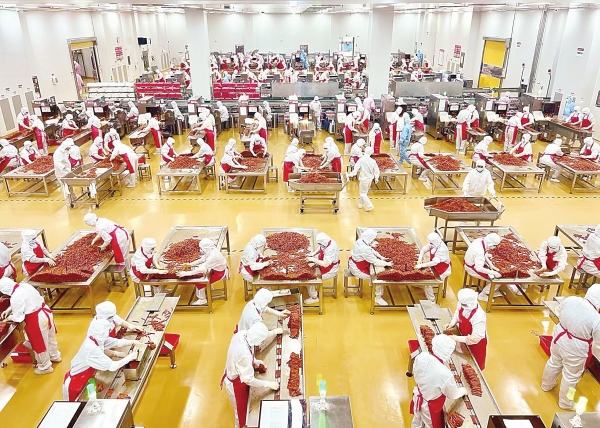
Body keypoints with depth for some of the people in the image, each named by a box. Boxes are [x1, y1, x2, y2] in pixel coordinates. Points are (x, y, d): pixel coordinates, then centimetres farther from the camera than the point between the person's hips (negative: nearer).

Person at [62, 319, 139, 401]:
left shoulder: (98, 339, -11)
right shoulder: (91, 349, -36)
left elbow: (118, 342, 2)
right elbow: (112, 366, -36)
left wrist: (133, 342, -2)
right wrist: (130, 357, -26)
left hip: (84, 380, 7)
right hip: (74, 385, -7)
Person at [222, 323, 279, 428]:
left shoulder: (241, 334, -19)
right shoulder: (245, 354, -43)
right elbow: (248, 379, -32)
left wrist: (254, 361, -2)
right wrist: (269, 384, -23)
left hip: (233, 374, 8)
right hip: (236, 384, -8)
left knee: (242, 407, 33)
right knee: (241, 411, 20)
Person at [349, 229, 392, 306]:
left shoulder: (361, 241, -7)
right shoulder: (365, 249, -34)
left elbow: (372, 250, 7)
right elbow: (375, 261, -25)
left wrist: (381, 257, -1)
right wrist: (387, 263, -14)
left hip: (353, 264, 9)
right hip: (357, 270, -9)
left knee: (378, 269, 15)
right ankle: (378, 297, 9)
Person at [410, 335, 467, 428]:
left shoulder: (421, 356, -25)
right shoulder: (445, 374, -39)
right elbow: (453, 395, -16)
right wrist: (462, 391, 5)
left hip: (418, 398, 5)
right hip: (430, 407, -5)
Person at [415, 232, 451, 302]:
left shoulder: (442, 249, -34)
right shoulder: (433, 244, -12)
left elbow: (434, 262, -39)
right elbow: (423, 249, -2)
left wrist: (421, 265, -38)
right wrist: (420, 259, -19)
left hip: (443, 270, -8)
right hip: (435, 266, 8)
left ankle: (431, 300, 2)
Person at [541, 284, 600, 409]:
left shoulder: (570, 299, -15)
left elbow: (559, 312, 4)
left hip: (559, 338, 6)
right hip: (575, 349, -5)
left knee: (554, 363, 31)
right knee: (571, 377, 19)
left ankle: (547, 385, 57)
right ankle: (565, 403, 41)